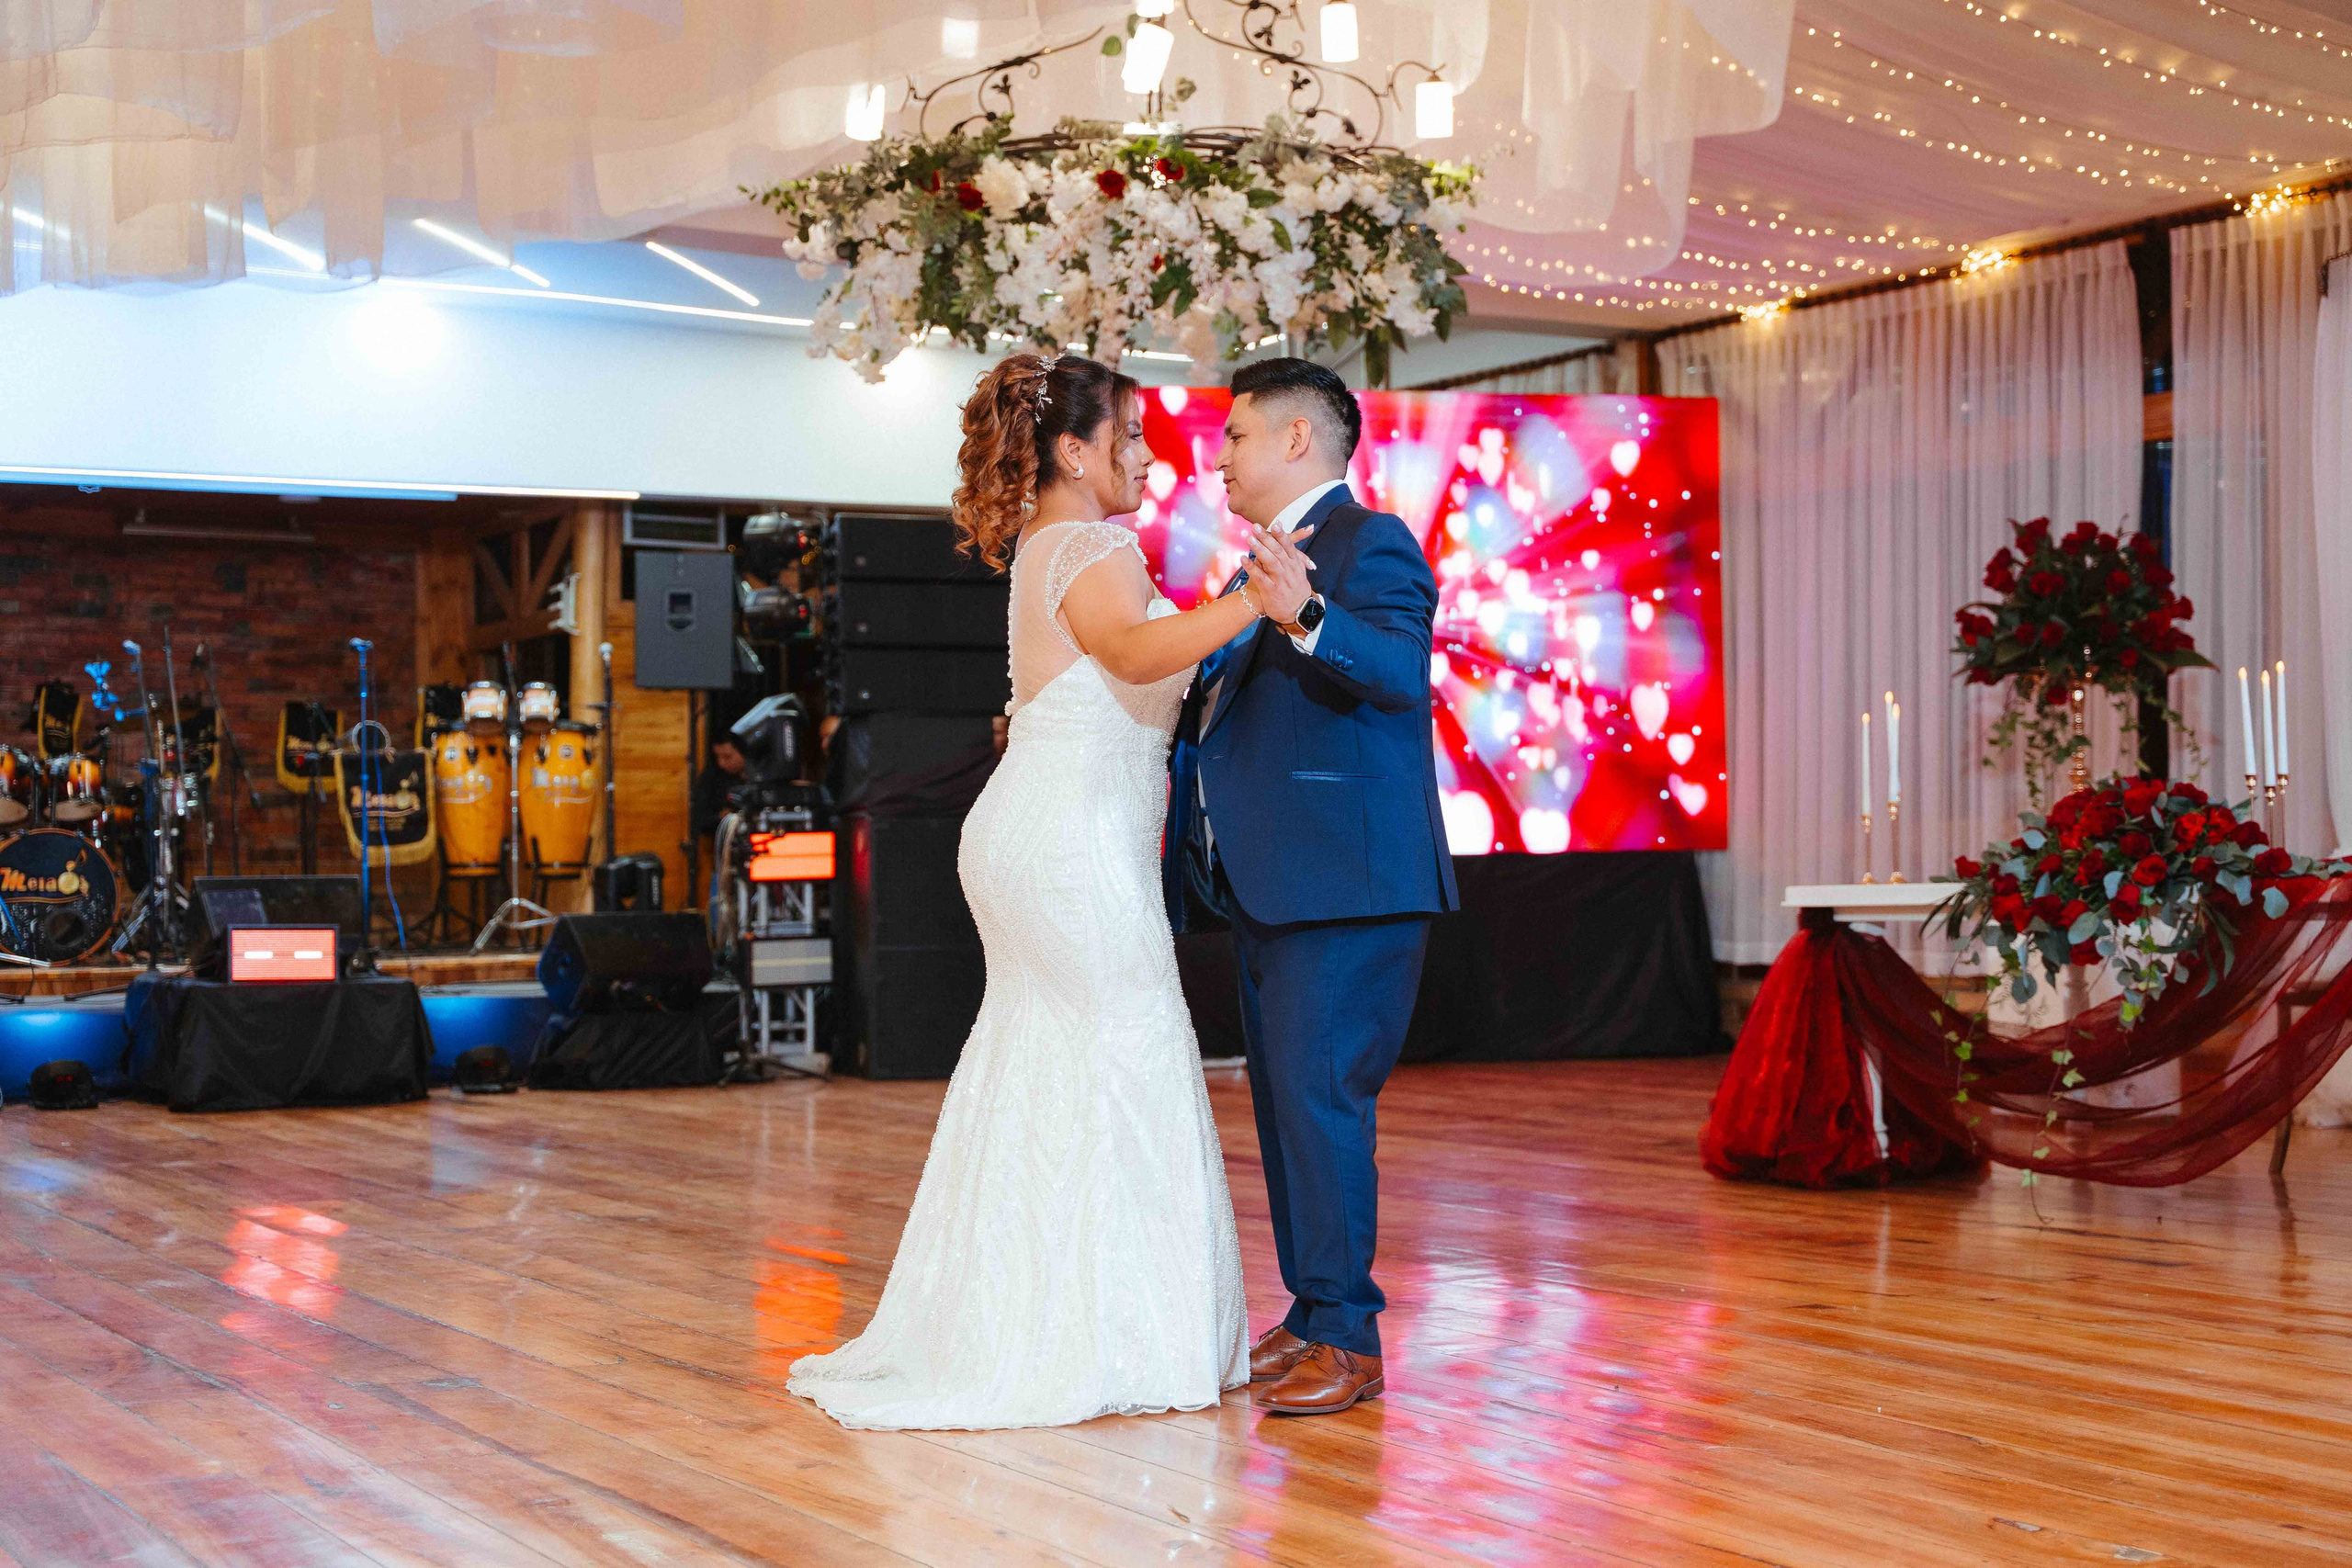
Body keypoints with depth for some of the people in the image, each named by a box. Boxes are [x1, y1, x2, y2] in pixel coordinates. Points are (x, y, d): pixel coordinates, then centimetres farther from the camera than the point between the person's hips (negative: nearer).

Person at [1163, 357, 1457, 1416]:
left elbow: (1400, 670, -26)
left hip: (1347, 882, -10)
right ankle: (1311, 1316, 22)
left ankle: (1347, 1338, -5)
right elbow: (1213, 698, 29)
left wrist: (1306, 623, -42)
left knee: (1318, 1093, -11)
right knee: (1284, 1100, 13)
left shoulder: (1369, 543, -8)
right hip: (1270, 886, 10)